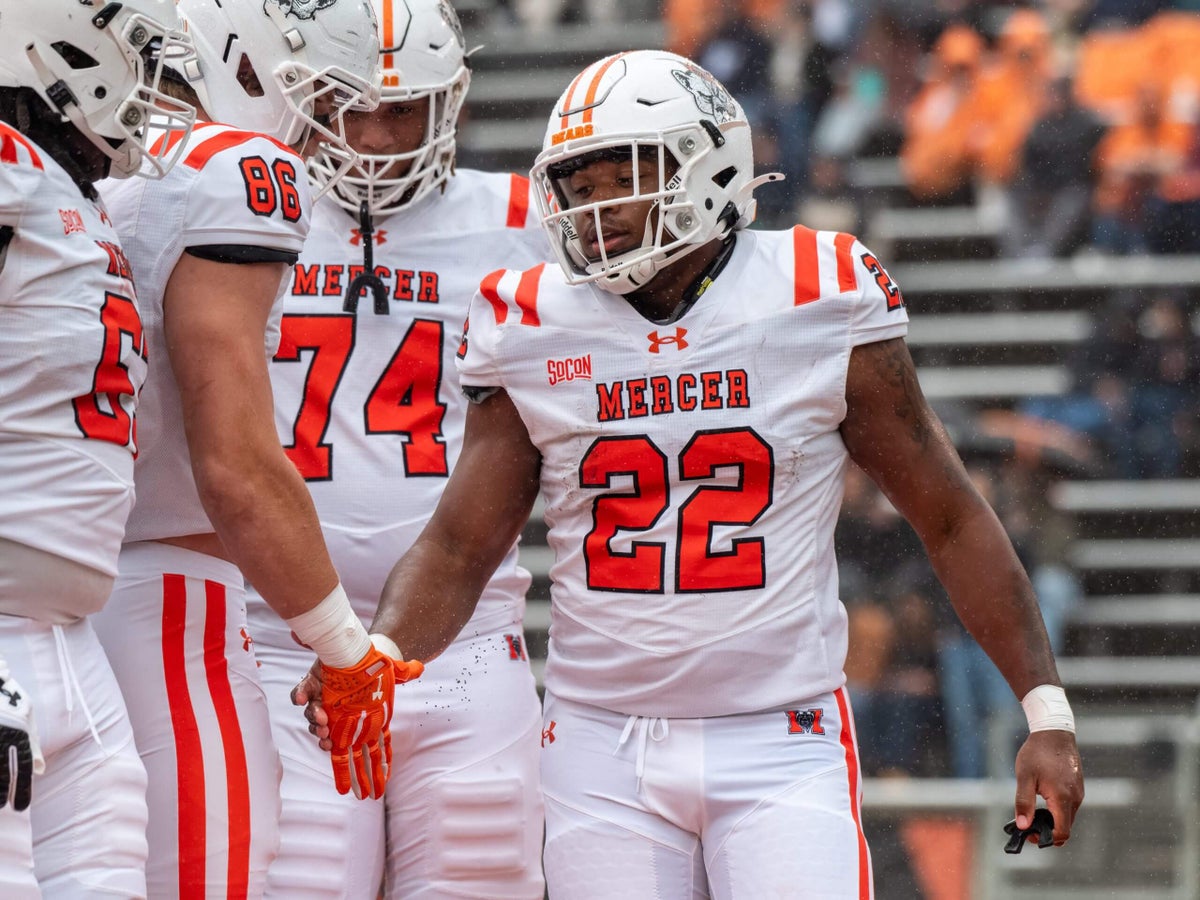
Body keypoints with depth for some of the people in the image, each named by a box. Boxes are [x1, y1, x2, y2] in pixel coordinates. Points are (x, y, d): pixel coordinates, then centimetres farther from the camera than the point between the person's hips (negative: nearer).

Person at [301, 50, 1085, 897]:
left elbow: (952, 519, 3)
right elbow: (458, 549, 5)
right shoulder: (536, 333, 2)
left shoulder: (819, 309, -3)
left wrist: (1046, 710, 0)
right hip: (604, 751, 2)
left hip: (779, 742, -2)